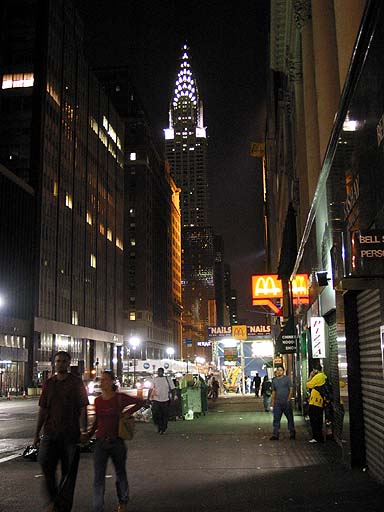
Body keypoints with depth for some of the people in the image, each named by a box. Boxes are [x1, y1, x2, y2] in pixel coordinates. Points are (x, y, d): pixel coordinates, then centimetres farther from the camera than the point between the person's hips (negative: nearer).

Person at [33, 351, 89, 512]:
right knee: (45, 463, -13)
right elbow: (43, 409, 12)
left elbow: (83, 408, -1)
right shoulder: (49, 383, 10)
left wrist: (84, 431, -9)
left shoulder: (76, 382, 0)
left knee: (69, 471, 3)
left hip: (70, 433, -2)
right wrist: (37, 433, 10)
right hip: (50, 432, 2)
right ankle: (53, 499, 9)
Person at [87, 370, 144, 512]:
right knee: (98, 477, -3)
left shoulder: (120, 398, -7)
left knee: (120, 473, 15)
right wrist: (88, 435, 2)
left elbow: (141, 402, 4)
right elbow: (96, 422, 14)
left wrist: (128, 413, -4)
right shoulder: (98, 401, 3)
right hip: (100, 442, 2)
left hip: (116, 442, -2)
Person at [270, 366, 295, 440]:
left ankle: (292, 433, 17)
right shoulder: (274, 380, 12)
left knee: (290, 418, 5)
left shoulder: (287, 378, -1)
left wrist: (288, 399, -11)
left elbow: (291, 389, -3)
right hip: (277, 402, 4)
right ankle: (275, 435, 6)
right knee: (276, 419, 3)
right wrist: (272, 401, 11)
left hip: (286, 401, -4)